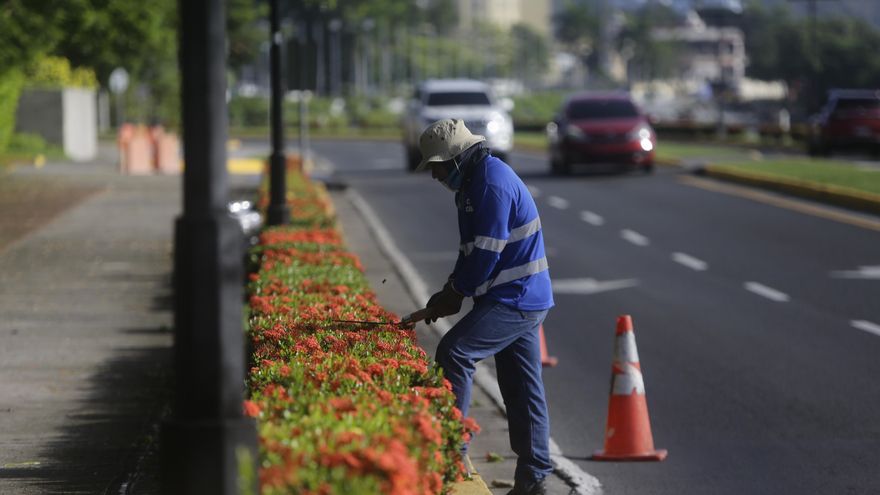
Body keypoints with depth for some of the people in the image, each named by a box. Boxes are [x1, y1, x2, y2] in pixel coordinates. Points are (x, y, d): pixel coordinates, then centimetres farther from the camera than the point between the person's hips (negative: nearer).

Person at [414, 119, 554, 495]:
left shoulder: (491, 184, -18)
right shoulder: (476, 181, 15)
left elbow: (486, 252, -21)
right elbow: (473, 249, 20)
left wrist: (455, 293, -9)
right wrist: (452, 292, 10)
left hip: (514, 301, -10)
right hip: (525, 299, 10)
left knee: (454, 352, -15)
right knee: (521, 387, 10)